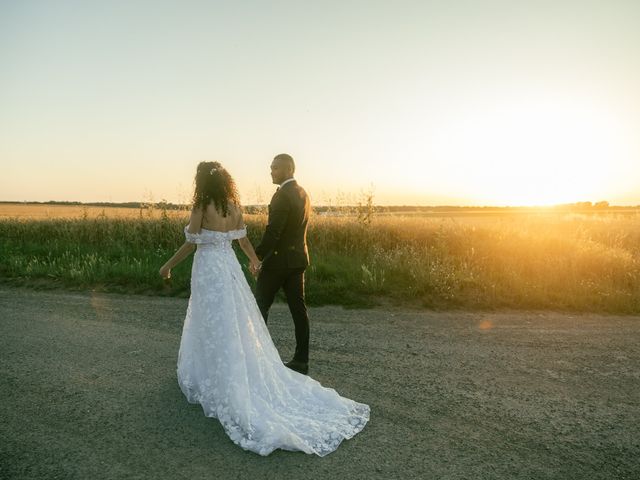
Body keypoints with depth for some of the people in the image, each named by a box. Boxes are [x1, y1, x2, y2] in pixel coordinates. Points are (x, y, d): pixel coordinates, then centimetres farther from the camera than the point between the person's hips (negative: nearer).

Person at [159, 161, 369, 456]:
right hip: (230, 268, 6)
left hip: (208, 271, -6)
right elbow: (243, 240, 12)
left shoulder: (201, 208, -14)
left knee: (216, 330, 3)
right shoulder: (234, 207, 3)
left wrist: (168, 265, 4)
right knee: (239, 327, 14)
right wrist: (255, 260, 30)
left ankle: (220, 387, 16)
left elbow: (190, 245, -11)